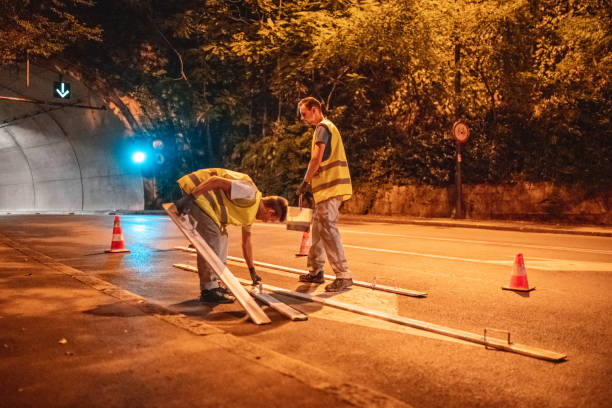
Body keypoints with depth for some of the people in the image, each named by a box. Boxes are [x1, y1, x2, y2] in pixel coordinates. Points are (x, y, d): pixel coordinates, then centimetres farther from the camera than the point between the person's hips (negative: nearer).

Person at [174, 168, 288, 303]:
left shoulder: (251, 214, 13)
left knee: (221, 236, 12)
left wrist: (252, 271, 31)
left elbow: (246, 242, 24)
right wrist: (189, 198, -32)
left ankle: (214, 283, 19)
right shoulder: (250, 193, -19)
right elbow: (216, 180, -27)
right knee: (210, 238, -13)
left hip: (207, 198, 11)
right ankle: (208, 290, -7)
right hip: (195, 189, -11)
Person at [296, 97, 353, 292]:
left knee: (328, 229, -13)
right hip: (328, 188, 10)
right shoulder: (329, 127, 25)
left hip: (329, 186, -10)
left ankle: (343, 275, -13)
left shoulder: (323, 127, -7)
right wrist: (311, 182, 18)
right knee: (318, 229, 14)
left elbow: (316, 159, -16)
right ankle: (315, 272, 21)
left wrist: (305, 182, -7)